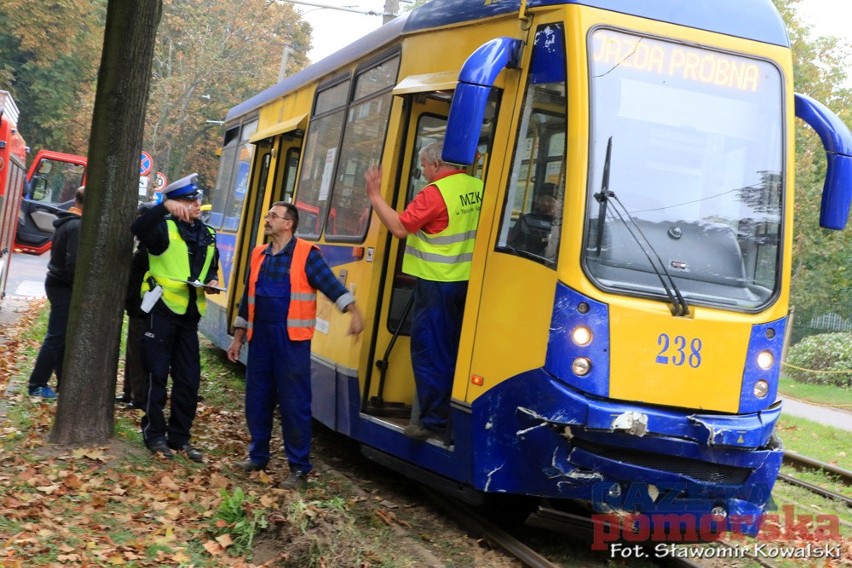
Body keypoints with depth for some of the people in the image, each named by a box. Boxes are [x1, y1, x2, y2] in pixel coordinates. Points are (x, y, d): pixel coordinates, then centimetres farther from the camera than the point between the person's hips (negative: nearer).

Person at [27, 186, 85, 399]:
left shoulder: (66, 222, 11)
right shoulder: (77, 225, -20)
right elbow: (73, 262, -25)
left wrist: (76, 285, 10)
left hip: (58, 283, 10)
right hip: (64, 287, -10)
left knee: (63, 336, 13)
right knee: (56, 337, -4)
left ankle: (65, 382, 20)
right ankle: (37, 385, 2)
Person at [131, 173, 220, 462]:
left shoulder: (207, 235, 12)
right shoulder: (165, 228, -8)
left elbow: (212, 266, 26)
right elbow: (138, 228, -29)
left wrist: (213, 281, 3)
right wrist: (165, 206, -42)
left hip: (189, 316, 6)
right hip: (162, 311, -6)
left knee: (189, 379, 8)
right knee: (157, 375, 1)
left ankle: (179, 436, 19)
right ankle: (155, 435, 12)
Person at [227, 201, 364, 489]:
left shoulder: (306, 254, -6)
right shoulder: (258, 255, 11)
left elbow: (331, 284, -14)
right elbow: (248, 299, 17)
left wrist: (354, 312, -29)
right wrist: (238, 337, 19)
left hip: (291, 341, -6)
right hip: (260, 338, 6)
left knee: (294, 404, -2)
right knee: (256, 400, 12)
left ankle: (299, 468, 7)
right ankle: (258, 455, 30)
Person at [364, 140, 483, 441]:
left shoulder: (435, 193, -16)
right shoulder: (478, 188, 6)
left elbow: (400, 227, -18)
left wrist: (375, 195, -10)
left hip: (436, 284, -7)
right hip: (467, 281, 7)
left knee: (428, 352, 0)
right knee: (454, 351, 15)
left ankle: (434, 421, 0)